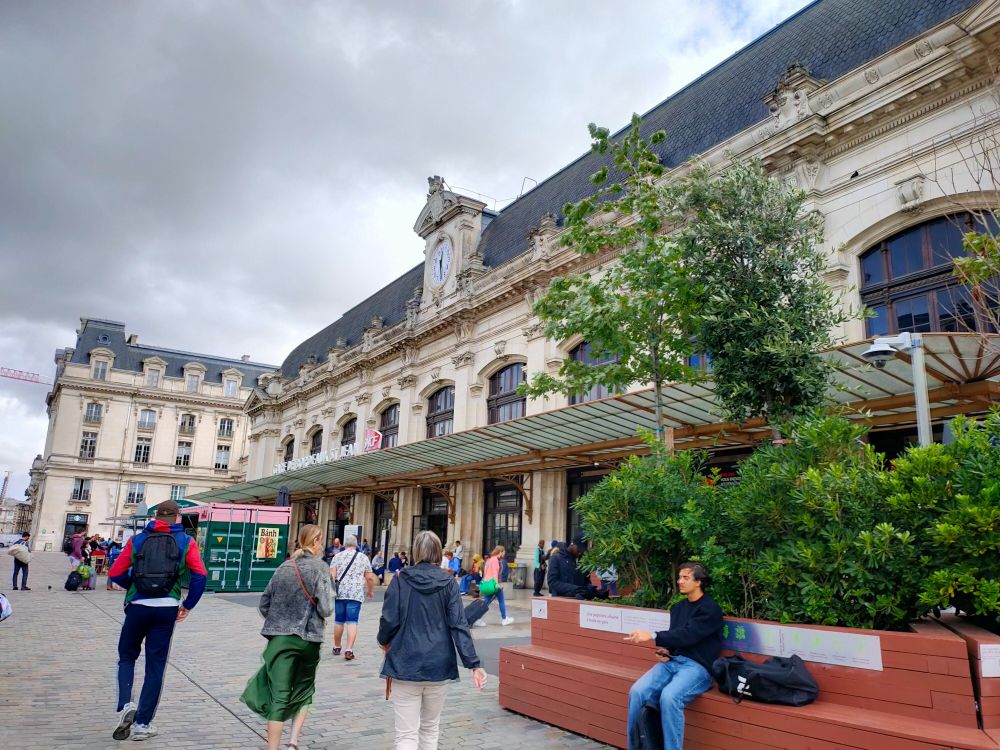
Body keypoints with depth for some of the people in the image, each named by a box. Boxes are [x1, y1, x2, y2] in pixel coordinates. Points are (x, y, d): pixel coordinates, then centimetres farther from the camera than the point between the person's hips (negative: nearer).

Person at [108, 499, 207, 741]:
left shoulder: (137, 540, 6)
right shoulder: (186, 542, 1)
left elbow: (115, 573, 3)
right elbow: (200, 576, -9)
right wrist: (188, 606, 3)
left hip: (137, 607, 1)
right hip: (167, 609, -1)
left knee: (127, 657, 20)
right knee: (155, 666, 10)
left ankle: (125, 705, -2)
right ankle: (142, 724, 14)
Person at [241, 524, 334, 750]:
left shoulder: (284, 567, 5)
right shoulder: (319, 568, -8)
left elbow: (264, 604, 10)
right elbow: (326, 608, -15)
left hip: (280, 638, 2)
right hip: (308, 638, -2)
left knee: (279, 695, 5)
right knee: (304, 689, 20)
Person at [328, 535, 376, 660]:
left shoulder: (337, 557, 7)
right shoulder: (363, 558, 8)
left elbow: (331, 575, -3)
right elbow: (369, 577, 7)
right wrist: (370, 590, 20)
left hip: (339, 593, 1)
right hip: (356, 594, -1)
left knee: (338, 621, 14)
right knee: (352, 622, -3)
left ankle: (337, 647, 27)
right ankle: (349, 650, -13)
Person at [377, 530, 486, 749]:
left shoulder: (401, 580, -5)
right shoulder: (447, 582, -3)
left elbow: (389, 620, -7)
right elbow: (459, 625, -8)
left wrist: (384, 641, 14)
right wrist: (473, 664, -9)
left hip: (405, 664, -2)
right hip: (439, 665, 2)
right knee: (430, 727, 21)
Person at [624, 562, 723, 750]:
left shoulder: (710, 609, -6)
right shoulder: (677, 607, 17)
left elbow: (687, 635, -18)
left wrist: (652, 636, -27)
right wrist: (665, 651, 3)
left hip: (697, 666, -6)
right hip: (673, 661, 6)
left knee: (669, 696, -35)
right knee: (637, 691, -20)